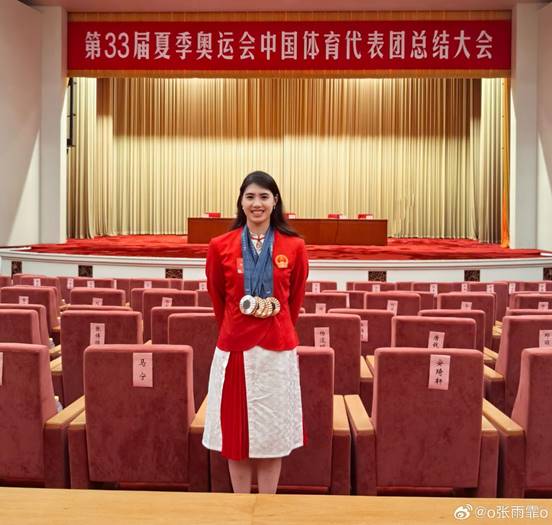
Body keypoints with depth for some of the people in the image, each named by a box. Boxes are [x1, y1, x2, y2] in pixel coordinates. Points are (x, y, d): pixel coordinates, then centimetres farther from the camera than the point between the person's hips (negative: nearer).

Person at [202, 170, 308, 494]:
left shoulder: (294, 247, -2)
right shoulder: (221, 246, -2)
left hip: (277, 349, 0)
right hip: (234, 348, 0)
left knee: (272, 433, 9)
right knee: (236, 435, 9)